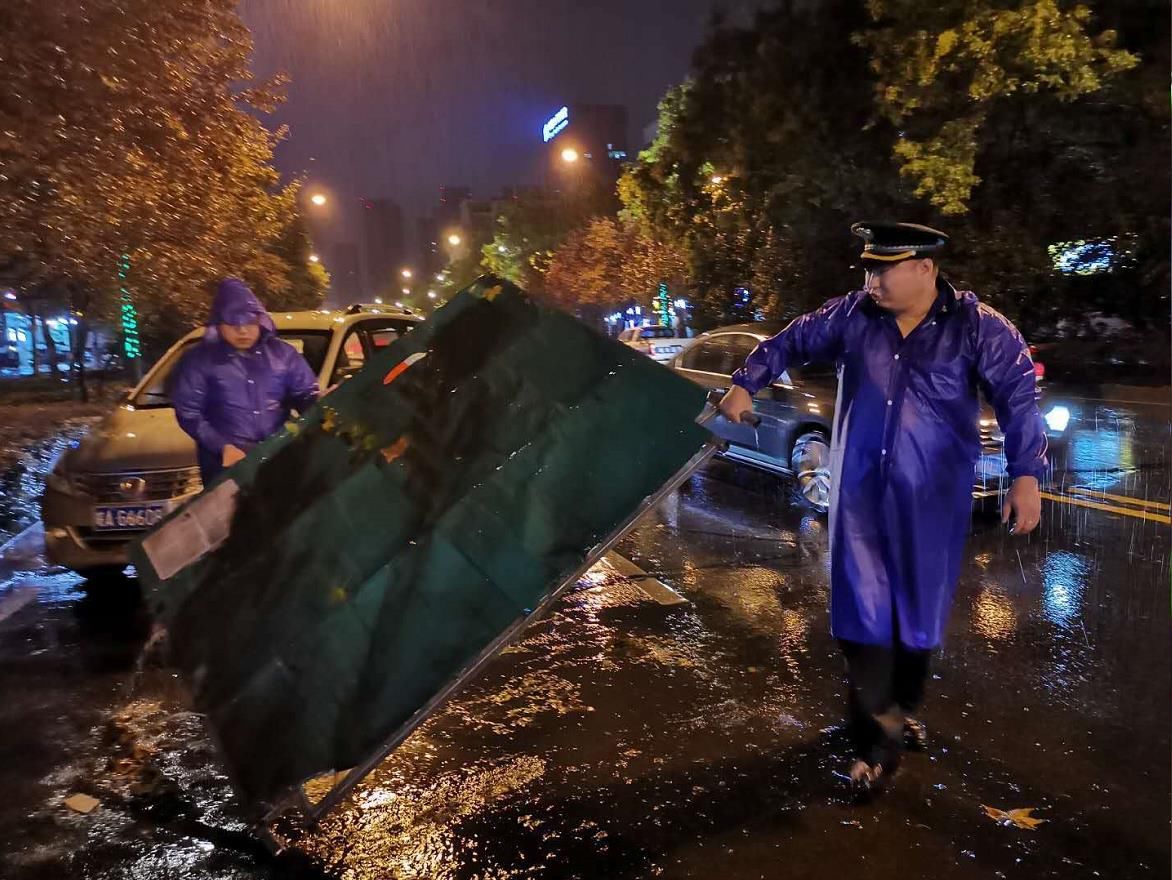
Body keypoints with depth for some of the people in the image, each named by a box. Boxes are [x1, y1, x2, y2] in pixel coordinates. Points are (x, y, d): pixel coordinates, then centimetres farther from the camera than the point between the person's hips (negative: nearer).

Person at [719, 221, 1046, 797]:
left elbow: (1017, 396, -8)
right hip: (859, 491, 1)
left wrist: (1025, 475, -16)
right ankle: (877, 740, 10)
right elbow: (792, 342, 11)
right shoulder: (852, 315, -1)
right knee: (862, 612, -1)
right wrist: (744, 384, 3)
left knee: (918, 609, 13)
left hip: (932, 497, -1)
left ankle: (905, 709, 38)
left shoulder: (976, 326, -6)